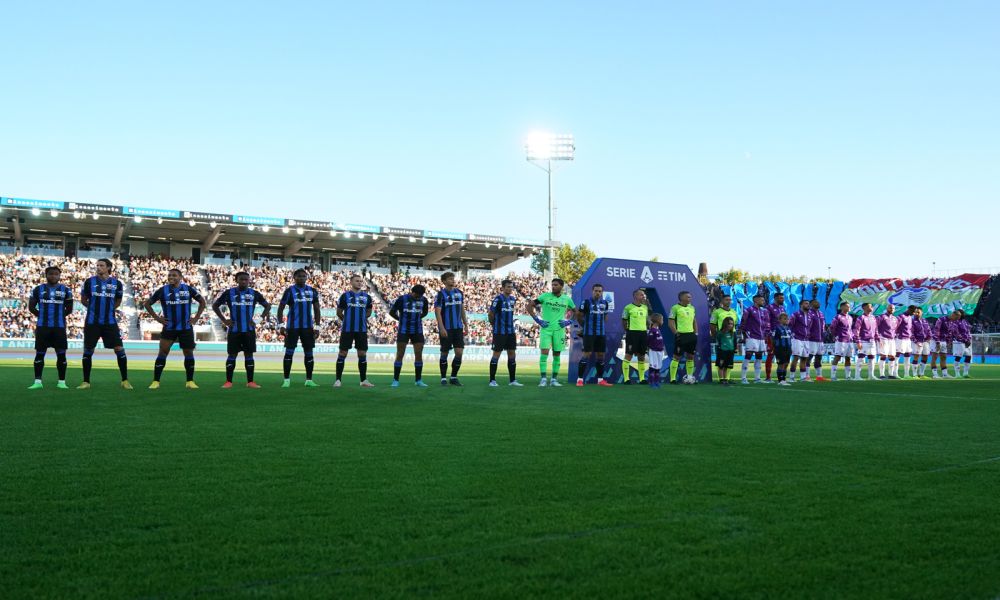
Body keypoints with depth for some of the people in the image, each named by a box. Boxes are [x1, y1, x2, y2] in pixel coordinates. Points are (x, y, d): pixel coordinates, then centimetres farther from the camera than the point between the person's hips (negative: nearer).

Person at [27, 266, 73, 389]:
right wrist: (42, 315, 5)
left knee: (61, 354, 0)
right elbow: (31, 307, 9)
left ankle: (62, 382, 6)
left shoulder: (66, 290, 6)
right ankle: (37, 381, 6)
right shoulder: (38, 289, 6)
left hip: (59, 327, 0)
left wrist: (59, 315, 3)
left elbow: (69, 309, 9)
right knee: (40, 353, 1)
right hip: (42, 326, 0)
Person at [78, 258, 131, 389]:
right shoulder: (89, 282, 0)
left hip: (110, 322, 0)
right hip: (92, 322, 0)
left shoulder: (116, 283, 2)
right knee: (88, 351, 4)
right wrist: (94, 307, 10)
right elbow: (83, 300, 12)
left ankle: (125, 381, 5)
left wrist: (108, 309, 9)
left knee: (119, 349, -5)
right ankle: (86, 382, 15)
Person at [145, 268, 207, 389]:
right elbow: (147, 304, 5)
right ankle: (155, 381, -3)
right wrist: (157, 318, -3)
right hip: (169, 328, -1)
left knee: (189, 353, 4)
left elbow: (202, 302, 11)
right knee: (162, 353, -7)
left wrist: (196, 318, 2)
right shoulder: (163, 290, -3)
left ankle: (190, 381, 14)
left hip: (186, 328, 1)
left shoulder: (188, 289, 0)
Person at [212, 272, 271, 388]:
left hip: (249, 329, 1)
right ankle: (228, 381, 6)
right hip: (234, 329, -1)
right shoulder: (229, 293, 0)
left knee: (249, 354, 4)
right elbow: (215, 305, 7)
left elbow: (267, 305, 14)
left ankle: (250, 381, 7)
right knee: (232, 355, 1)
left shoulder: (254, 293, 4)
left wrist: (264, 315, -3)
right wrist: (224, 320, -2)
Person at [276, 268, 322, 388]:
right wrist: (281, 325, -8)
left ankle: (309, 380, 13)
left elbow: (316, 309, 12)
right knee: (289, 352, -1)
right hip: (293, 326, -3)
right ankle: (286, 380, 4)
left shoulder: (312, 291, 7)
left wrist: (317, 326, 7)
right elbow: (281, 308, 0)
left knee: (309, 353, 6)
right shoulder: (290, 291, -3)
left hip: (308, 327, 4)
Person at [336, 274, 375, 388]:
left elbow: (369, 312, 19)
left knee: (362, 354, 5)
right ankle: (338, 380, 6)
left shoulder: (367, 297, 8)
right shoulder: (345, 295, 0)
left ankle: (364, 380, 13)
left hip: (362, 330, 3)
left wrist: (360, 319, 11)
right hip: (347, 330, -3)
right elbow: (339, 312, 7)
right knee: (342, 354, 0)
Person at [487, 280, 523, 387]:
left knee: (512, 353, 7)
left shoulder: (513, 299, 10)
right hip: (499, 332, -7)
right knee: (497, 353, -3)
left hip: (510, 331, 7)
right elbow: (490, 314, -7)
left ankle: (512, 380, 13)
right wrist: (494, 324, 4)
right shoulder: (498, 299, -11)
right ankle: (492, 380, 3)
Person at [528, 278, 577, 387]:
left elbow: (576, 311, 19)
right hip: (546, 329, -2)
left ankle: (554, 379, 14)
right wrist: (538, 320, -4)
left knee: (557, 354, 6)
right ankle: (543, 379, -8)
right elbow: (530, 306, 2)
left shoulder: (567, 299, 5)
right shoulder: (545, 296, -1)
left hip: (559, 330, 2)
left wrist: (568, 322, 5)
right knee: (544, 352, -11)